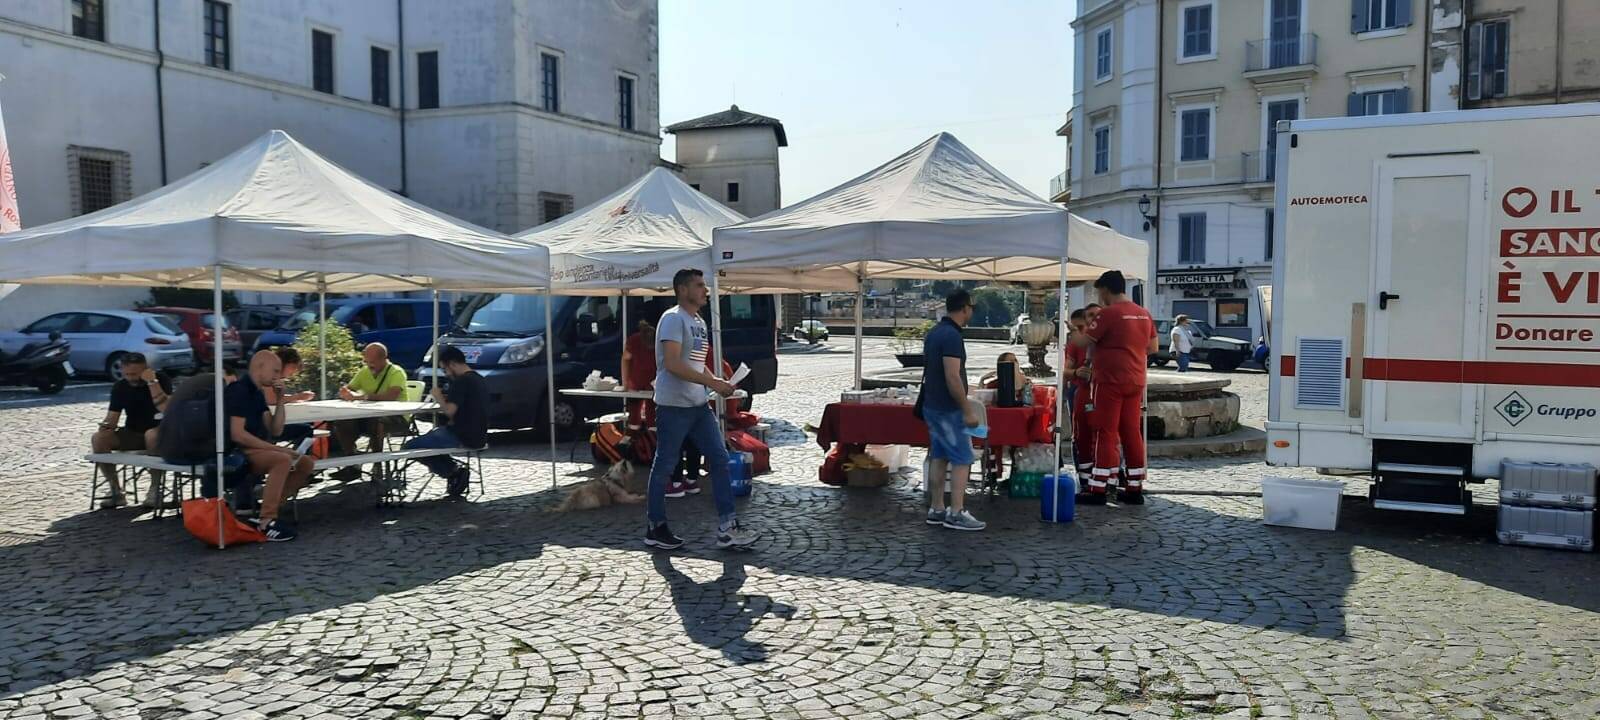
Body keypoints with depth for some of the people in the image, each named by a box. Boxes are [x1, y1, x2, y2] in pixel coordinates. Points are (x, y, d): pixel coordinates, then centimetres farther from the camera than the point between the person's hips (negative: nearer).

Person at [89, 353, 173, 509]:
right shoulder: (120, 387, 2)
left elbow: (166, 410, -26)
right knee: (97, 439, -18)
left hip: (160, 433, -5)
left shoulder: (161, 379, -11)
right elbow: (112, 417, 1)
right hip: (132, 434, 5)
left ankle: (155, 488, -24)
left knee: (152, 435, -39)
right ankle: (116, 490, -10)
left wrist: (152, 382, -27)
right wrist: (104, 428, -22)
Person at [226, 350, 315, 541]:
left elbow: (275, 430, 14)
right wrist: (277, 448, -21)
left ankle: (268, 509, -5)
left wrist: (280, 400, 3)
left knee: (306, 463, -3)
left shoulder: (258, 393, 15)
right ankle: (266, 522, -29)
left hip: (257, 449, 9)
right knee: (283, 460, -32)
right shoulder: (239, 390, -13)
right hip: (237, 453, -9)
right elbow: (237, 434, -22)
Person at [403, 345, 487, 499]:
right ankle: (456, 471, 11)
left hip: (464, 437, -9)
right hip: (478, 436, 10)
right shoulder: (478, 379, 13)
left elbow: (450, 411, -23)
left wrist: (439, 398, -6)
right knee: (433, 433, 30)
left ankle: (454, 471, -7)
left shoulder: (461, 381, -16)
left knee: (411, 447, -4)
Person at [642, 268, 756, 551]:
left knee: (719, 458, 3)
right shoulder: (673, 318, -12)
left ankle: (727, 528, 5)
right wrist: (713, 383, -21)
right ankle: (655, 528, 16)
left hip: (699, 405, 9)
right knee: (664, 466, 3)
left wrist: (718, 383, 3)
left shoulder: (699, 322, 16)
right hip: (673, 406, -9)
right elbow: (672, 364, -22)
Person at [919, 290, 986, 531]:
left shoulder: (934, 332, 10)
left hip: (932, 406, 9)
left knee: (938, 457, 12)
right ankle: (956, 514, -1)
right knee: (962, 459, -3)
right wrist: (968, 411, -18)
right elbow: (953, 378, -24)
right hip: (948, 409, -9)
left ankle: (936, 509, 17)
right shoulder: (952, 336, -20)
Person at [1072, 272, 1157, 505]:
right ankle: (1134, 488, 14)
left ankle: (1098, 490, -3)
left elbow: (1083, 342, -11)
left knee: (1106, 434, -4)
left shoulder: (1109, 313, -13)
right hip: (1135, 381, 7)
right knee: (1132, 433, 10)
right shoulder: (1143, 314, 11)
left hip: (1111, 381, -7)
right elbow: (1153, 347, 19)